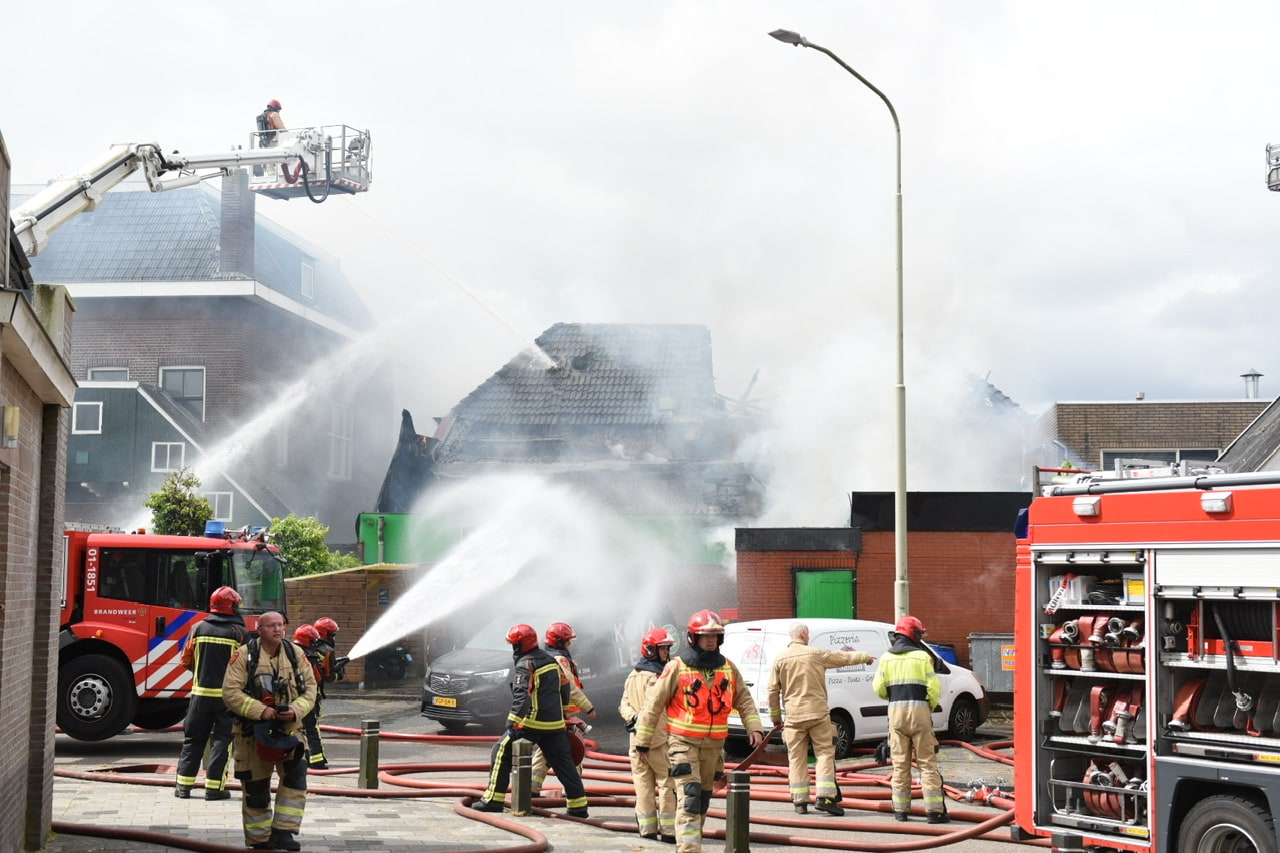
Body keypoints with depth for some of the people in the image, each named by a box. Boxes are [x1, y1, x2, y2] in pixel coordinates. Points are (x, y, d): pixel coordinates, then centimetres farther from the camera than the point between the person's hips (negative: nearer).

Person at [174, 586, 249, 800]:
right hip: (229, 695, -3)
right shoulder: (239, 633, -7)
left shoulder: (199, 629, 2)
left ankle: (183, 785, 12)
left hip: (201, 692, 3)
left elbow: (186, 661, 6)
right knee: (222, 739, 3)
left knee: (193, 738, 12)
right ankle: (214, 787, -1)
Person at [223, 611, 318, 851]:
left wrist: (296, 710, -14)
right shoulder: (244, 655, -6)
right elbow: (230, 692, -12)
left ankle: (282, 832, -9)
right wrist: (260, 710, -21)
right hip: (254, 731, -2)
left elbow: (310, 687, 5)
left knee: (296, 777, -14)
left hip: (288, 729, 2)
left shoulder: (295, 653, 5)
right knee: (255, 787, 5)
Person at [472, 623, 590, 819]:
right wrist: (560, 711, 31)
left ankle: (494, 799, 3)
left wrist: (513, 723, -28)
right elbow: (564, 689, 20)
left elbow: (522, 696, -24)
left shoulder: (525, 666, -12)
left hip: (532, 722, -7)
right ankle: (579, 805, 6)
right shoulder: (551, 661, 12)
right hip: (555, 723, 7)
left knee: (502, 753, 5)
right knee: (563, 762, 9)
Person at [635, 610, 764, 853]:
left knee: (703, 799, 14)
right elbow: (654, 704, -3)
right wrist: (643, 739, -2)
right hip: (683, 742, -5)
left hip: (713, 744, 5)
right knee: (690, 797, -16)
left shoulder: (728, 668, 7)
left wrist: (754, 728, -2)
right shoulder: (677, 667, -7)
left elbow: (744, 701, 13)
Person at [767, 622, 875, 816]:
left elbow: (773, 690, 5)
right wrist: (866, 657, 28)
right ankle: (825, 797, -10)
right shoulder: (816, 654, -2)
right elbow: (846, 658, 10)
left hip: (794, 716, 2)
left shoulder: (780, 659, 3)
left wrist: (775, 716, 16)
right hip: (817, 713, -2)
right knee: (825, 753, 2)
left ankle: (800, 802, 5)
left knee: (797, 758, 7)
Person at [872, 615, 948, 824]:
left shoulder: (886, 658, 6)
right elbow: (934, 688, -8)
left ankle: (900, 809, 10)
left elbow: (879, 688, 2)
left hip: (896, 711, 3)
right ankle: (934, 810, -2)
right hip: (919, 710, -3)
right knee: (927, 763, 1)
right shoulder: (922, 657, -4)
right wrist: (931, 707, 10)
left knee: (900, 764, 10)